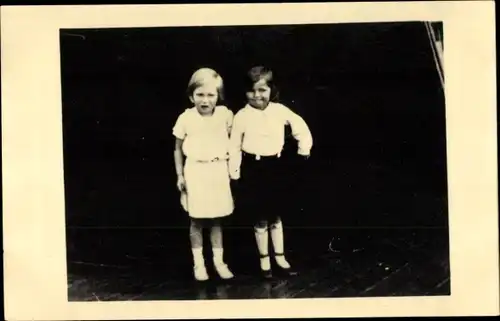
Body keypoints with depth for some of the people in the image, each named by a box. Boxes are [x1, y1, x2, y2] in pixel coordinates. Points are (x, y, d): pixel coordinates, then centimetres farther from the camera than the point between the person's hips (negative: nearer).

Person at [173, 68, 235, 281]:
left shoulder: (225, 114, -4)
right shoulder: (185, 119, -6)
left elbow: (231, 142, 9)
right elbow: (178, 149, 4)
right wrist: (180, 175, 2)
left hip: (218, 171, 1)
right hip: (195, 172, -1)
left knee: (217, 220, 9)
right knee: (197, 220, 6)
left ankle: (219, 261, 20)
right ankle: (198, 263, 17)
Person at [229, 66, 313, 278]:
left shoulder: (280, 111, -4)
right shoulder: (242, 116, -10)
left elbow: (300, 126, 9)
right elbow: (235, 147, -6)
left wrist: (304, 149, 4)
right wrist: (234, 174, -7)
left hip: (275, 167, 2)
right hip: (253, 169, -2)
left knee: (276, 216, 14)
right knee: (260, 219, 7)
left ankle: (280, 258, 26)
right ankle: (264, 260, 22)